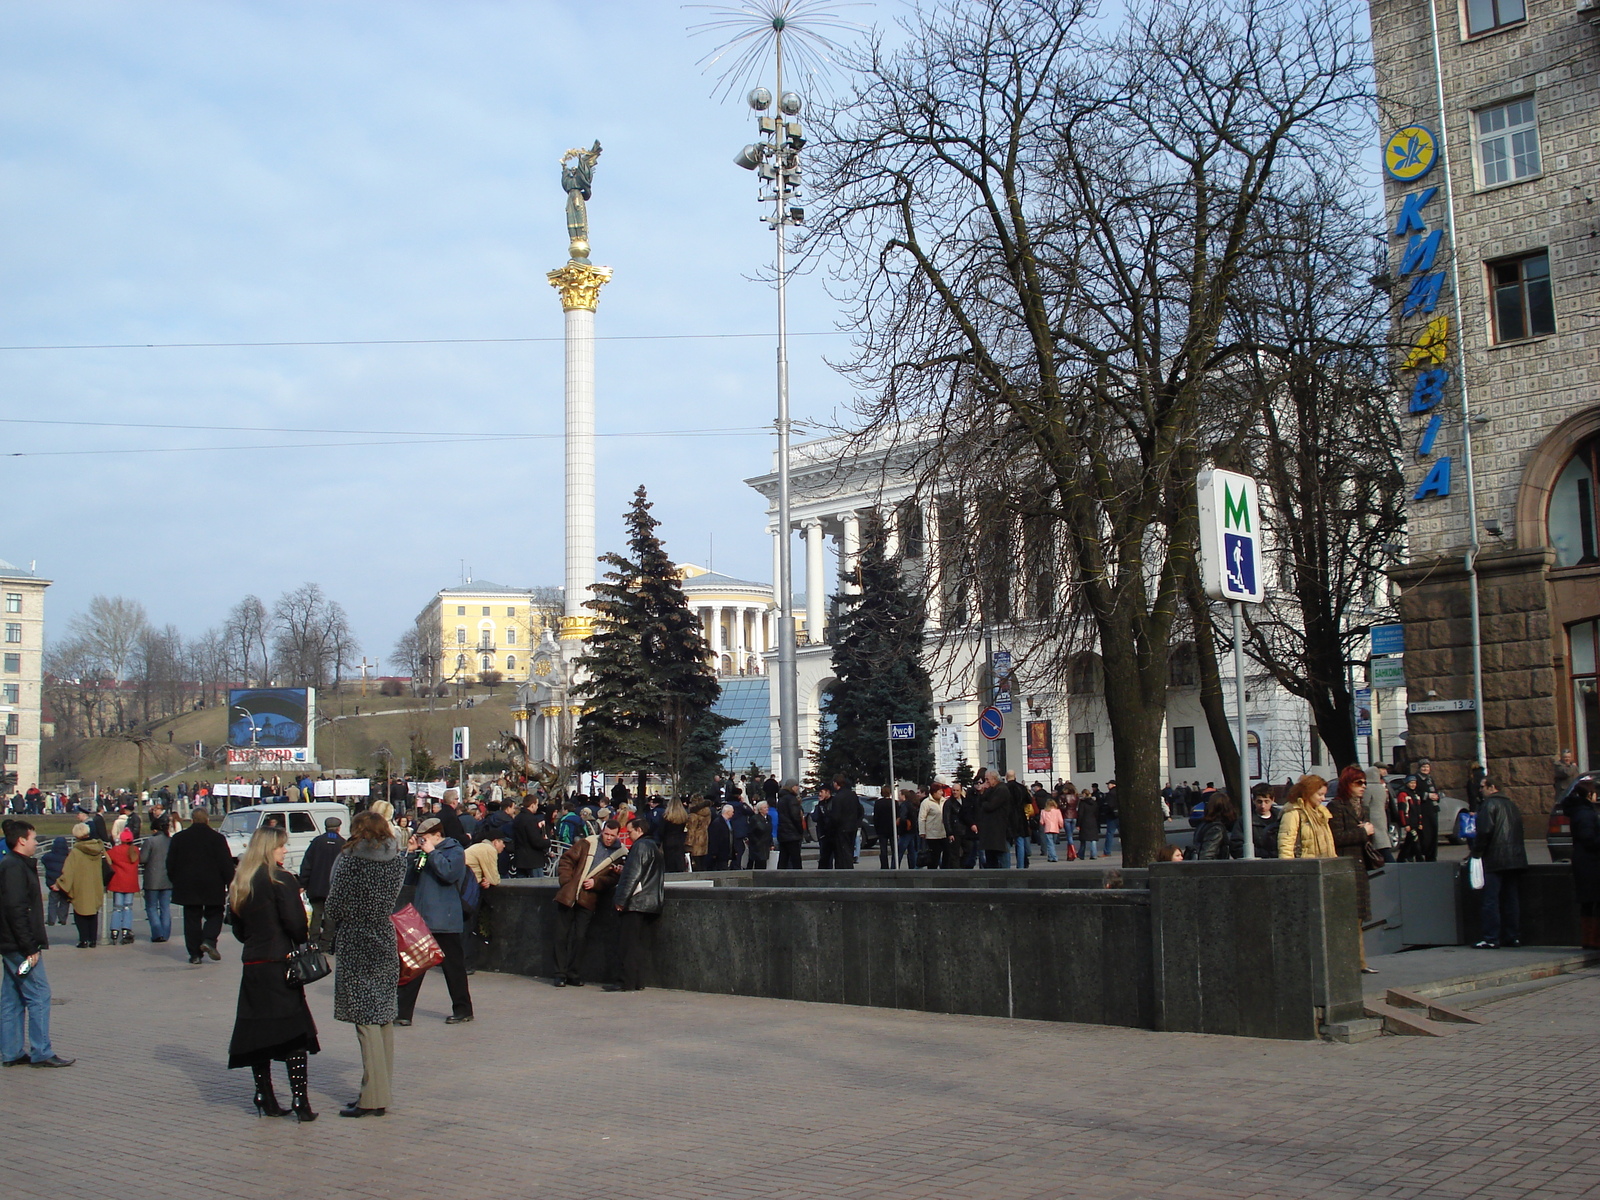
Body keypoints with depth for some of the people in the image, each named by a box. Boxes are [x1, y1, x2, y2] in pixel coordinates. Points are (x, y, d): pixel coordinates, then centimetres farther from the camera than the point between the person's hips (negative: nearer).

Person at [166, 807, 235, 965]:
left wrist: (175, 881, 18)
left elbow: (170, 864, 7)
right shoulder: (217, 838, -5)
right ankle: (209, 940, -12)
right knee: (214, 915, 12)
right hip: (213, 887, -2)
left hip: (187, 887, 2)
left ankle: (194, 953, 4)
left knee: (192, 918, 7)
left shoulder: (178, 838, 3)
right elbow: (226, 865, -5)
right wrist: (231, 885, 1)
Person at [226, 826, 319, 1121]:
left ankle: (266, 1100, 16)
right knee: (294, 1033, -3)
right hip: (280, 965, -6)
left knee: (257, 1032, 11)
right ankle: (301, 1103, -6)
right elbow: (296, 924, -16)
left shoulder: (238, 883, 9)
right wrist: (305, 946, 1)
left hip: (252, 964, 6)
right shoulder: (282, 880, -11)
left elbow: (238, 930, 13)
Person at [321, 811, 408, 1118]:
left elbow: (334, 905, -7)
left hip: (354, 944, -6)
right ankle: (384, 1091, 19)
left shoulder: (349, 859, -11)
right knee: (384, 1017, 12)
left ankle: (374, 1097, -2)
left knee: (366, 1020, -3)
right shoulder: (398, 860, 3)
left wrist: (328, 935, 7)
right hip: (385, 942, 6)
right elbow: (393, 900, 8)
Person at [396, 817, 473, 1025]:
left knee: (453, 965, 3)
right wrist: (410, 852, 6)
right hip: (421, 918, 7)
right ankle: (404, 1012, 5)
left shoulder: (455, 851, -6)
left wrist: (431, 852, -16)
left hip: (444, 920, -7)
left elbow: (449, 873, -23)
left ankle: (463, 1010, 15)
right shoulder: (423, 853, 16)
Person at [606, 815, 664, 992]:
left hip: (635, 903, -10)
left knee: (628, 944, -8)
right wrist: (623, 868, 24)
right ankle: (637, 982, 10)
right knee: (636, 943, 11)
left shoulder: (640, 846, -11)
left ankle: (627, 982, -10)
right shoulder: (655, 847, 19)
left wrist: (621, 900, -18)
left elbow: (633, 875, -18)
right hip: (646, 903, 10)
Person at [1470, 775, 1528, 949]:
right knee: (1512, 900, 11)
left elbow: (1484, 831, -17)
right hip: (1516, 859, 8)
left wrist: (1475, 852, -6)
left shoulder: (1489, 804, -8)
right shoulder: (1511, 805, 18)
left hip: (1495, 860, -8)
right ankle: (1513, 936, 13)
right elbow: (1519, 830, 22)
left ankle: (1490, 938, -9)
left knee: (1490, 900, -6)